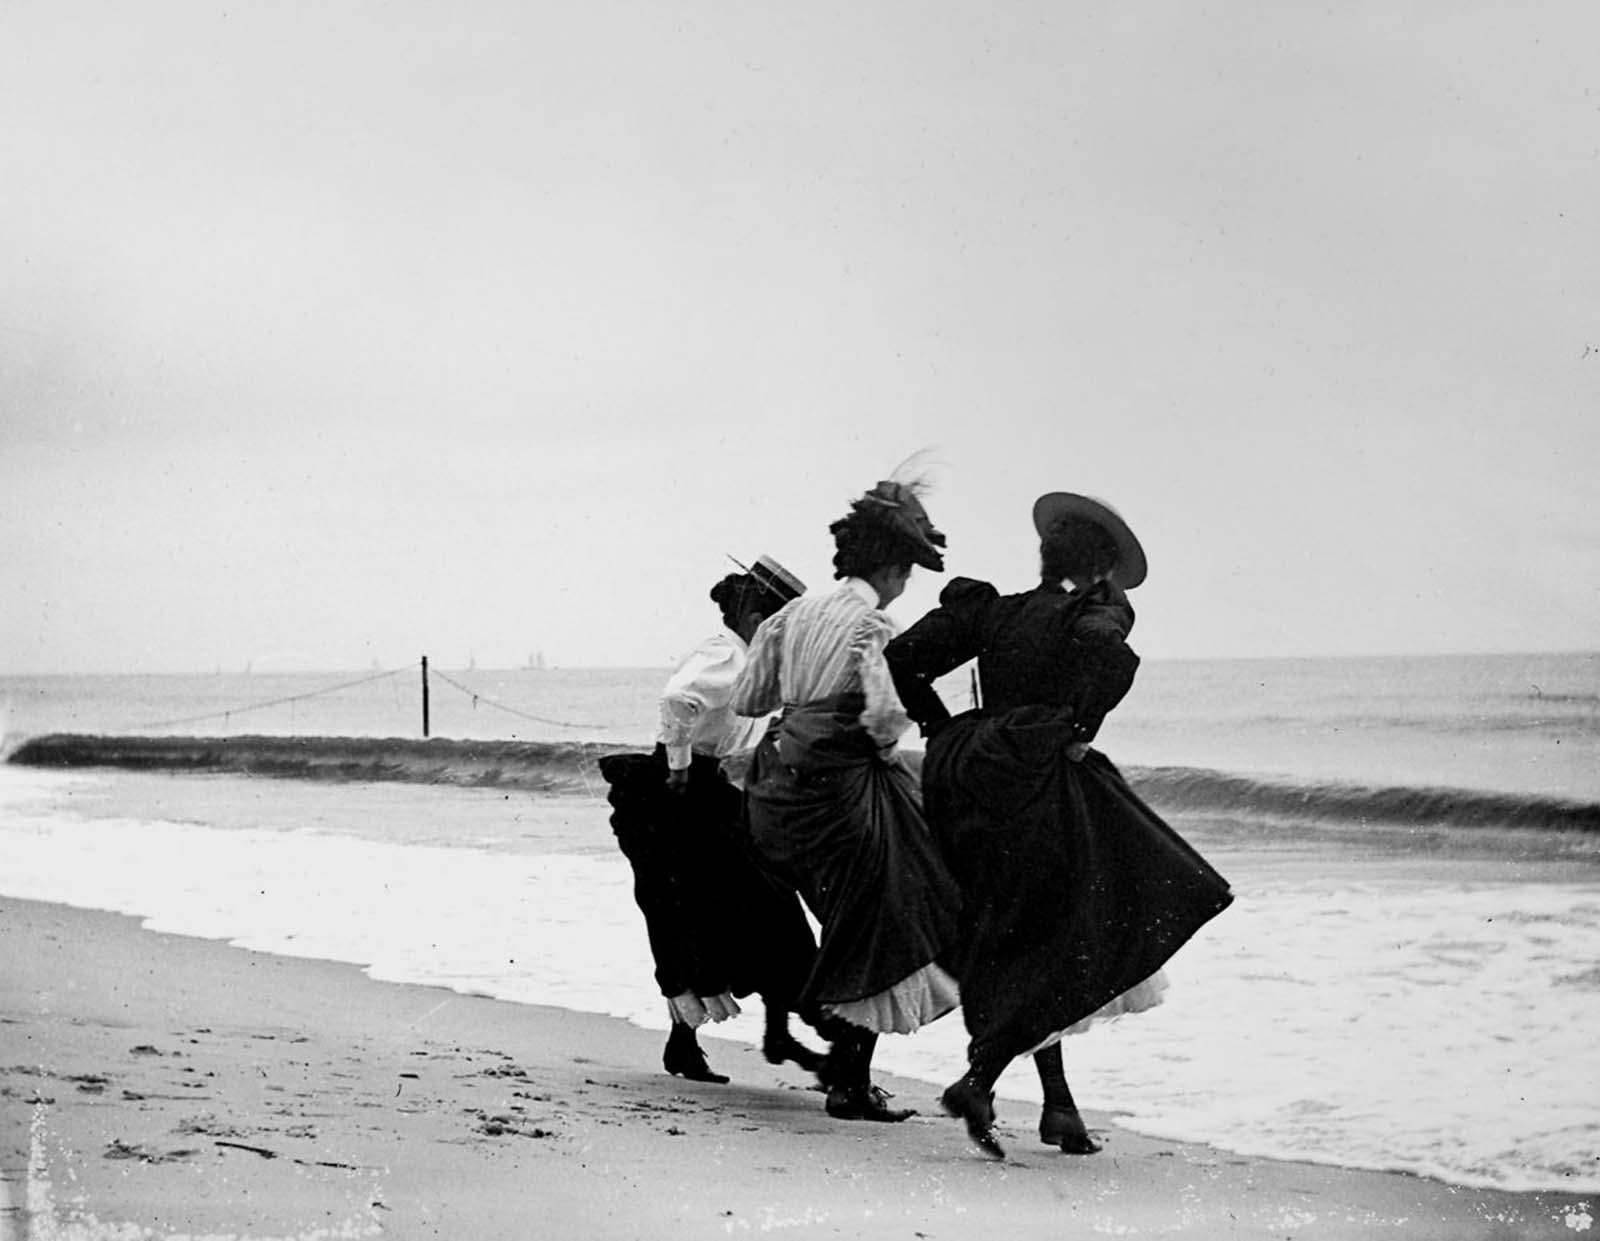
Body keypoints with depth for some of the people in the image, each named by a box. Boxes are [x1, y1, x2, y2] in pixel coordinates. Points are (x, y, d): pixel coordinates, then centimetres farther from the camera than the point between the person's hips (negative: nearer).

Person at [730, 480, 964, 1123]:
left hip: (782, 778, 7)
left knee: (848, 922, 20)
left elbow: (747, 699, 13)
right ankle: (849, 1086, 5)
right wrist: (883, 744, -3)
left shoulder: (797, 613, 10)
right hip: (843, 784, -7)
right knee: (870, 940, 2)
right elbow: (884, 713, -24)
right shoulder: (872, 624, -12)